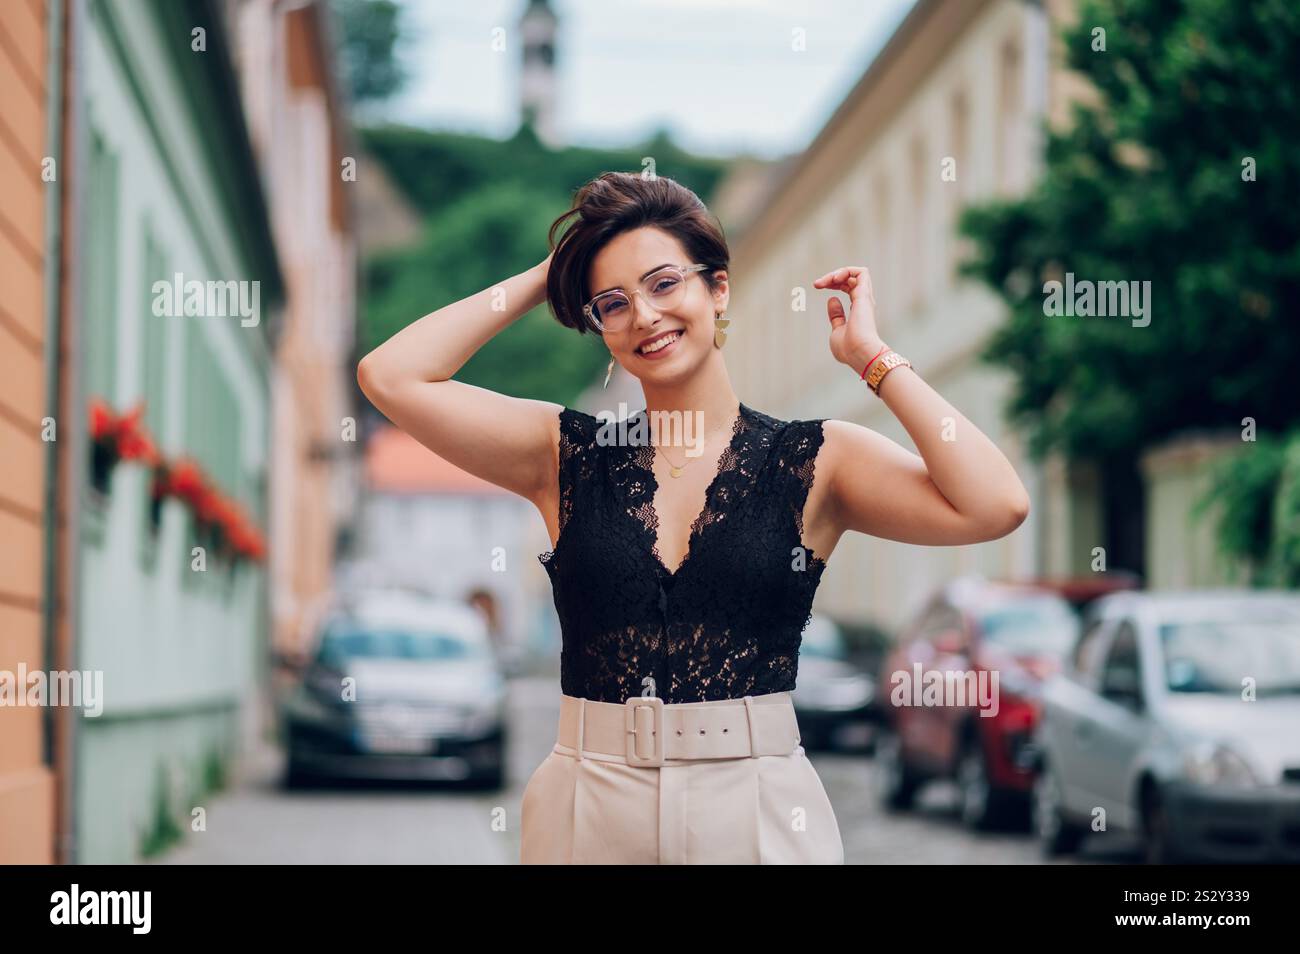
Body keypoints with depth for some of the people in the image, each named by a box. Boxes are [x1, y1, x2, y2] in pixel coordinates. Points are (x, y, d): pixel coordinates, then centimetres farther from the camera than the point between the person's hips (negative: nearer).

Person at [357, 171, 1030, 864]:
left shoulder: (817, 462, -1)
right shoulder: (567, 454, 4)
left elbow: (995, 506, -15)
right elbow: (390, 377, -5)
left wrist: (871, 357, -7)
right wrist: (538, 281, 3)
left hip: (760, 812, -1)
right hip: (591, 810, 1)